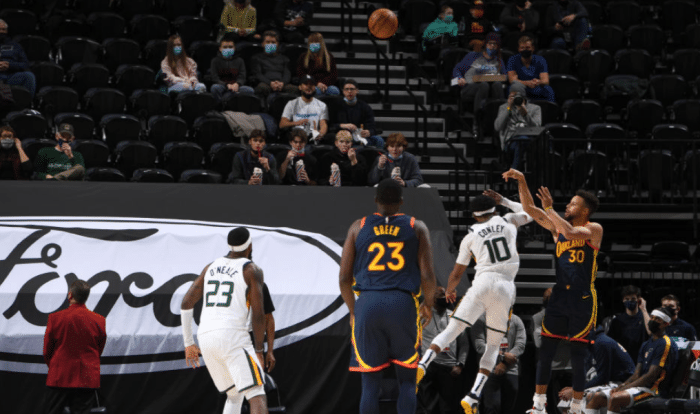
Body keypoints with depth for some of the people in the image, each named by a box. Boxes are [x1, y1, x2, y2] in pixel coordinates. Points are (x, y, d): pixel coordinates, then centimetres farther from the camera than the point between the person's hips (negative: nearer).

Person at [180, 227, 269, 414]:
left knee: (234, 395, 23)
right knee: (257, 396, -11)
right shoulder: (252, 271, 0)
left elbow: (186, 304, 15)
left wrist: (188, 343, 20)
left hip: (206, 338, 6)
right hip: (233, 337, -6)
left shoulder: (211, 267, 19)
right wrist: (258, 350, 2)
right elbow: (257, 314, -7)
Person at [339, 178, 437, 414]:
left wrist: (353, 311, 22)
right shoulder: (416, 227, 8)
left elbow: (344, 278, 8)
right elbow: (427, 275, 0)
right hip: (403, 305, -1)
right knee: (407, 381, 8)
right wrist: (428, 306, 16)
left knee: (370, 384, 6)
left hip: (367, 304, 1)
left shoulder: (358, 227, 10)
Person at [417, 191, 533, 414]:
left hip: (482, 284, -1)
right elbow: (529, 213, 36)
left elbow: (457, 273, 18)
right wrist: (503, 200, 40)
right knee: (493, 345, 8)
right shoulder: (508, 222, 14)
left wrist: (449, 290, 38)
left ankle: (422, 365, -19)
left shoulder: (470, 237, 12)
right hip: (505, 289, 1)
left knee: (451, 330, 3)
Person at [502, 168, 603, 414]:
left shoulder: (594, 230, -6)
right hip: (559, 298, 5)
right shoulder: (557, 226, 9)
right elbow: (529, 208, 6)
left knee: (577, 357, -1)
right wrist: (521, 181, -5)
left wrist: (549, 208, -20)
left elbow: (570, 232, -25)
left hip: (582, 301, -5)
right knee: (545, 352, 3)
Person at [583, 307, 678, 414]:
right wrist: (621, 386, -3)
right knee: (597, 396, 0)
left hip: (655, 391, -10)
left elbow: (651, 376, -16)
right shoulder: (646, 345, 21)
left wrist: (624, 388, -15)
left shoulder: (666, 344, -9)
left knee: (615, 398, -32)